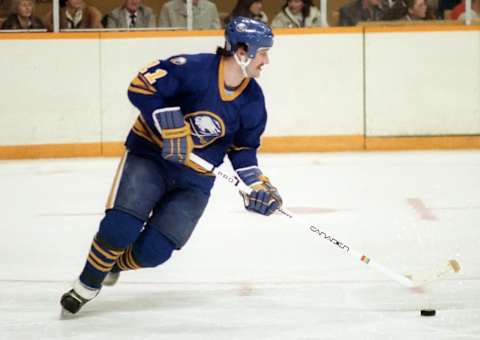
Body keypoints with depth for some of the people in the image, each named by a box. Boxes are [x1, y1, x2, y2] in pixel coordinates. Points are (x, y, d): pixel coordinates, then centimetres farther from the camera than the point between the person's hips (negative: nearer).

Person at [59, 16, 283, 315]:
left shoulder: (253, 100, -2)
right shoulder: (194, 68, -21)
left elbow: (243, 147, 11)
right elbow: (141, 86, -22)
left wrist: (257, 183, -1)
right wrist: (171, 129, -27)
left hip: (195, 178, 4)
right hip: (150, 155, -4)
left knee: (153, 251, -8)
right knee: (120, 228, -21)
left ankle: (115, 264, 26)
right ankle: (87, 285, 5)